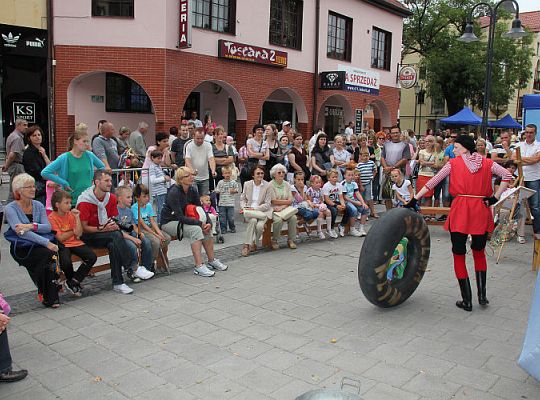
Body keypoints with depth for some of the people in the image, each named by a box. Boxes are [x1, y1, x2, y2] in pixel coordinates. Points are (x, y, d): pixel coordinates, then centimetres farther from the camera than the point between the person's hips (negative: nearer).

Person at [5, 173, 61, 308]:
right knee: (48, 254, -30)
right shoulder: (11, 208, -7)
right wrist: (47, 243, -31)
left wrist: (31, 226, -25)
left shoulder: (38, 206, 9)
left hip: (38, 245, 4)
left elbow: (48, 227, -4)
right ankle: (49, 296, -14)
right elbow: (21, 232, -21)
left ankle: (49, 296, -11)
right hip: (21, 249, -4)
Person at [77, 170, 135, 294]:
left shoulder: (111, 198, 2)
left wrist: (114, 225, -12)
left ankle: (118, 283, -28)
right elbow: (84, 228, -13)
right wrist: (102, 229, -26)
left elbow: (114, 219, 13)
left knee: (113, 245, -30)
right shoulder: (84, 202, -16)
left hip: (108, 234, 5)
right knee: (116, 235, -31)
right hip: (88, 236, -5)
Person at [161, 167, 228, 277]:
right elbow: (179, 216, -28)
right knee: (195, 229, -30)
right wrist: (200, 223, -30)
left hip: (182, 221, 7)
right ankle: (199, 266, -30)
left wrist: (208, 223, -17)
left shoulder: (192, 190, -1)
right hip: (169, 222, -7)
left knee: (207, 229, -12)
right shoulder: (174, 192, -23)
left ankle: (212, 261, -2)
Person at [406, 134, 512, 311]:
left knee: (459, 254, 7)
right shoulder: (487, 163, 9)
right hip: (482, 211, 3)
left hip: (460, 210, -3)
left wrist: (414, 199, 3)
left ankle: (467, 300, 8)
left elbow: (432, 182, 1)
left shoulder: (454, 163, 3)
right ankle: (482, 295, 17)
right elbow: (507, 175, -2)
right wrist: (495, 198, 0)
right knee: (479, 252, 21)